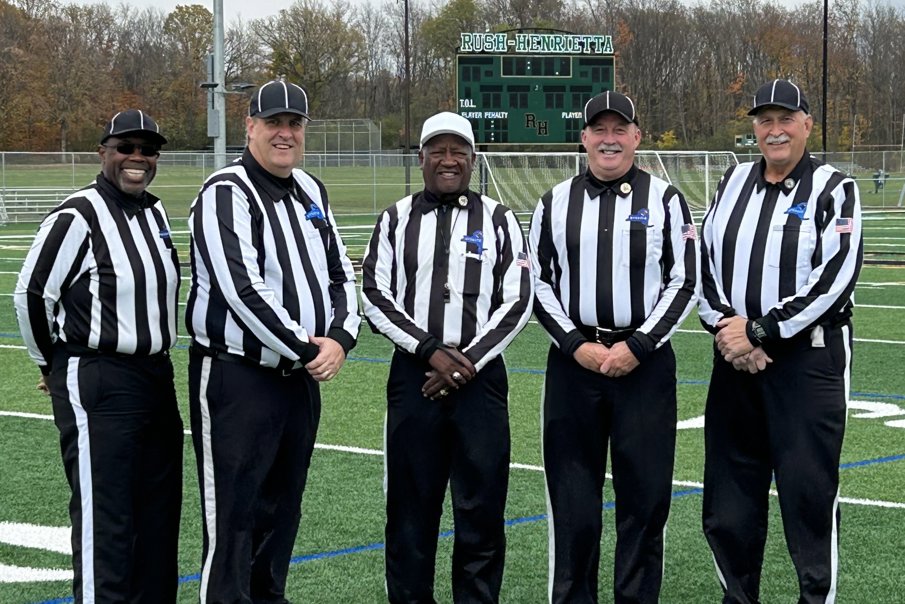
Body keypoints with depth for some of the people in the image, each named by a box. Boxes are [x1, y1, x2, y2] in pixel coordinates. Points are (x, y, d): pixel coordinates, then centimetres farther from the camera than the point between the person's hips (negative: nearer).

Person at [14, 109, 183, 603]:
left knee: (159, 511, 14)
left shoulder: (155, 213, 11)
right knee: (103, 520, -6)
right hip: (96, 389, -8)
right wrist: (54, 364, 3)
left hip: (156, 376, 8)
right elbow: (32, 294, -10)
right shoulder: (77, 217, -14)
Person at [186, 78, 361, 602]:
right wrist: (308, 349, -16)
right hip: (237, 378, -8)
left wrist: (340, 339, -5)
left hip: (301, 377, 8)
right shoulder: (226, 193, -12)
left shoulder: (311, 192, 13)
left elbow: (340, 273, 14)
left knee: (282, 509, 15)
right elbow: (244, 290, -21)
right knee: (234, 514, -6)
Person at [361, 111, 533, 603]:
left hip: (480, 377, -1)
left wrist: (468, 362, -10)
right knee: (411, 506, 5)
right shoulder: (395, 220, 7)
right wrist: (431, 351, -11)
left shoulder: (498, 220, 5)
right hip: (413, 377, 1)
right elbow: (376, 299, 0)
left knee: (482, 506, 0)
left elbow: (517, 303, 0)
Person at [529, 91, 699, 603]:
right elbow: (539, 284, 8)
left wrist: (637, 347, -10)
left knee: (645, 492, 1)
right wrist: (576, 347, -5)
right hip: (573, 363, 2)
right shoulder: (555, 204, 8)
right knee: (572, 491, 5)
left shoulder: (665, 201, 2)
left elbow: (684, 283, -1)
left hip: (645, 363, -2)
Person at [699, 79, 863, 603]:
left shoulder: (834, 190, -3)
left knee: (809, 494, -6)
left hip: (809, 359, -5)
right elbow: (704, 262, 9)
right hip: (737, 358, 5)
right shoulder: (735, 182, 12)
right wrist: (725, 328, -7)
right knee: (729, 503, 10)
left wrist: (758, 332, -16)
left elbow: (834, 278, -14)